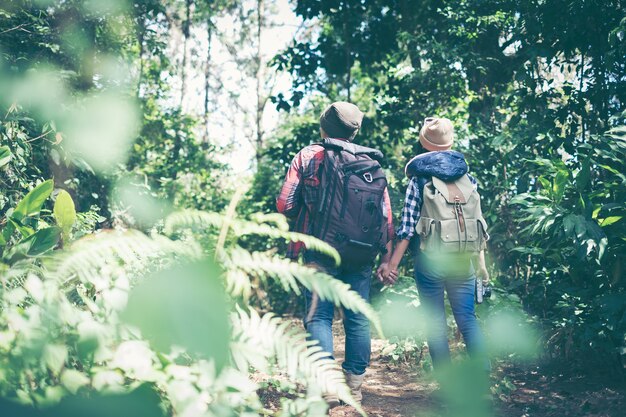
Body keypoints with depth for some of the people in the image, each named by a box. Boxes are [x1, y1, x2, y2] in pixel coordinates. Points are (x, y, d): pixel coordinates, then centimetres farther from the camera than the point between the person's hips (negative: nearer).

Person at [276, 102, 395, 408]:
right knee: (357, 318, 10)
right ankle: (355, 385, 16)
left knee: (319, 316, 0)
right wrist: (386, 256, 12)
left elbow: (285, 205, -5)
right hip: (361, 256, 4)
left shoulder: (309, 156, 0)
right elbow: (387, 216, 7)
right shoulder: (373, 164, 10)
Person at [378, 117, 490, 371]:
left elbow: (407, 226, -5)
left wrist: (393, 264, -2)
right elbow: (479, 222, 9)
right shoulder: (468, 178, 9)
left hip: (430, 258, -3)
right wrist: (481, 263, 16)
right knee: (468, 319, 7)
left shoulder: (419, 179, 0)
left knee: (435, 323, 5)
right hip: (463, 261, 3)